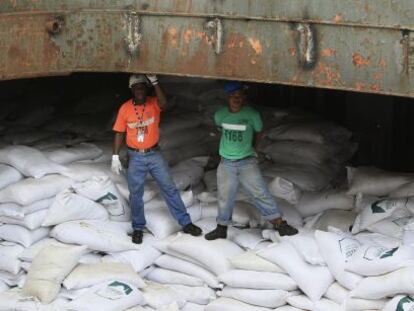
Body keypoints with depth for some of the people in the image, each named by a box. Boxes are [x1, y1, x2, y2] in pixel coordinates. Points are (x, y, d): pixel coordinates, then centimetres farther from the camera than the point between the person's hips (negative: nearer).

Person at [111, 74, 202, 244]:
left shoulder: (153, 103, -7)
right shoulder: (125, 108, -6)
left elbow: (164, 104, -33)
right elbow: (119, 133, 0)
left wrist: (155, 82, -40)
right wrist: (115, 156, -4)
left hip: (154, 154, 0)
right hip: (135, 157, 0)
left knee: (170, 188, 4)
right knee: (136, 193, 8)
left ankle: (186, 223, 11)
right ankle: (138, 228, 23)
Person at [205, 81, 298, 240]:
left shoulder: (252, 115, -11)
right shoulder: (220, 115, -3)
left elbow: (258, 133, 7)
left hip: (247, 163, -2)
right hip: (226, 163, 2)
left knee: (261, 193, -5)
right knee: (224, 198, 8)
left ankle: (280, 224, 2)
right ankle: (221, 229, 25)